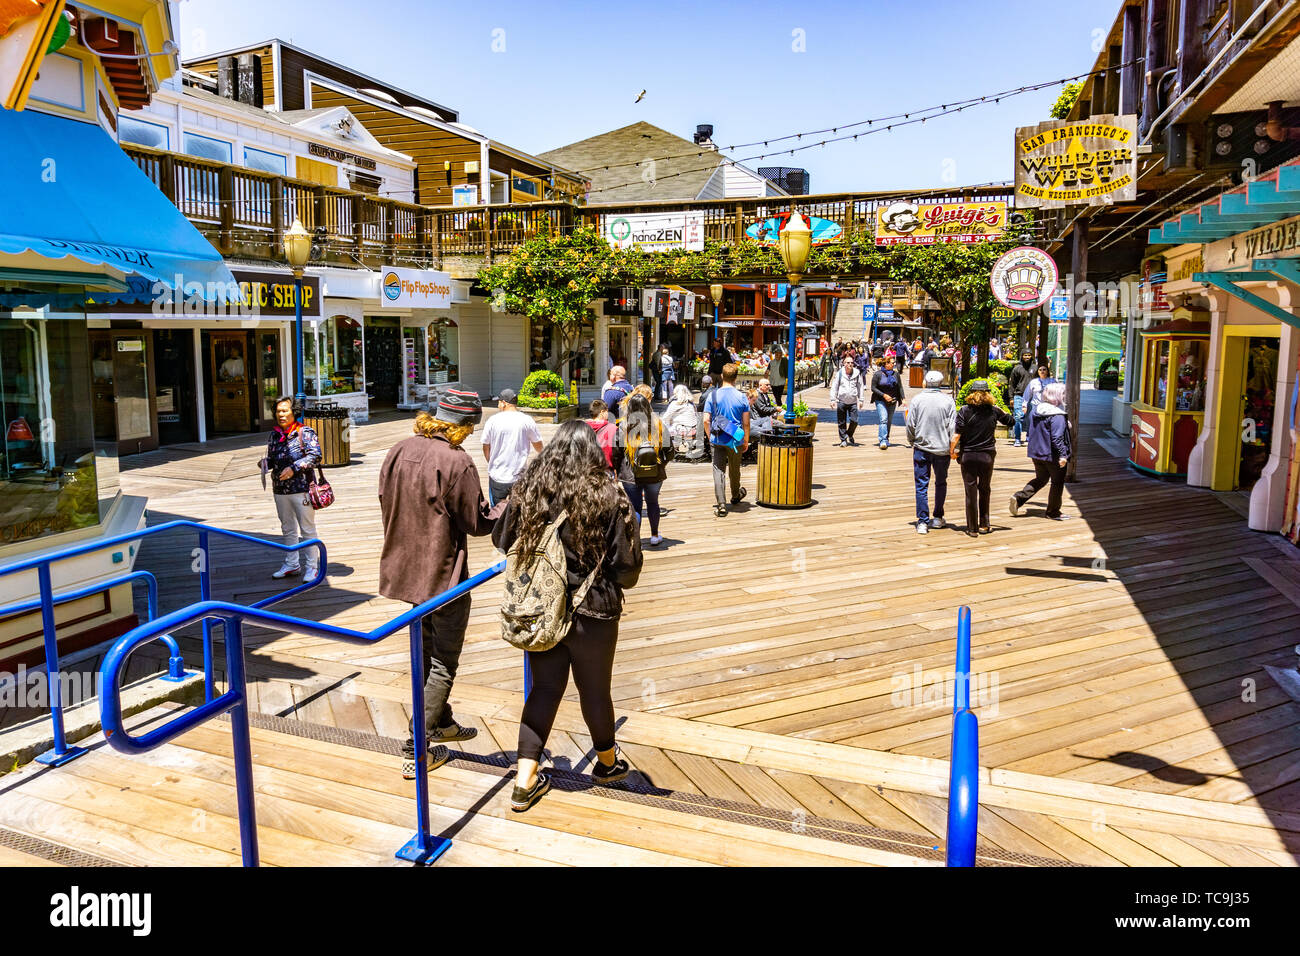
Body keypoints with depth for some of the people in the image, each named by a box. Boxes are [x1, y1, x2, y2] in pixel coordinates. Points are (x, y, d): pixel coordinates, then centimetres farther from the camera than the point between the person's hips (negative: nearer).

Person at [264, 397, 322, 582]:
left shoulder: (305, 433, -7)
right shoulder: (273, 435, 12)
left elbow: (315, 456, -14)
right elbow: (271, 457, 21)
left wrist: (294, 468, -20)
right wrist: (265, 463, -2)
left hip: (301, 488, -7)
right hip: (280, 490, 7)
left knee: (307, 529, 0)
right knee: (288, 529, 16)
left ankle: (313, 566, 8)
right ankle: (291, 564, 27)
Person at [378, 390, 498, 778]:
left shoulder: (398, 451, 1)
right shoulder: (456, 461, -20)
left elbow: (386, 506, 11)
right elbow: (477, 523, -13)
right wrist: (511, 505, 2)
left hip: (404, 569, 7)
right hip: (443, 576, -7)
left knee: (425, 654, 24)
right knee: (442, 665, 6)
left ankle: (442, 722, 39)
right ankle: (416, 751, 7)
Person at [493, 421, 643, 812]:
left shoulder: (527, 490, -6)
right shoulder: (607, 496, -15)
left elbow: (501, 541, 8)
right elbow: (628, 566, -12)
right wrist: (612, 583, 10)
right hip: (592, 613, -2)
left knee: (544, 688, 15)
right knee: (595, 689, 16)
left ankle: (525, 779, 15)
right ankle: (607, 761, 40)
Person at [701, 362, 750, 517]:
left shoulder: (713, 395, -6)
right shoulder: (741, 398, -5)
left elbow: (706, 420, -7)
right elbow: (746, 423, -3)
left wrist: (710, 436, 8)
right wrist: (746, 441, 9)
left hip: (718, 439, -1)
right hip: (736, 440, 1)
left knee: (718, 470, 0)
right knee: (734, 469, 19)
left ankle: (721, 504, -10)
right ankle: (736, 496, 42)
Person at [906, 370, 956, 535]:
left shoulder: (917, 400, -4)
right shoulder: (948, 400, -4)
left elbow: (910, 425, -3)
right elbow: (952, 426, -5)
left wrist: (912, 441, 12)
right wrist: (952, 446, 3)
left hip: (921, 448, -1)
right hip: (942, 448, 1)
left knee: (921, 485, 2)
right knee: (941, 483, 17)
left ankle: (922, 521, -3)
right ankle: (938, 518, 25)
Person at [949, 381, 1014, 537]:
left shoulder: (965, 410, -9)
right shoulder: (994, 411, -2)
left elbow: (956, 434, -13)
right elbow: (1009, 421, 14)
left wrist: (952, 450, 0)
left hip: (968, 455, -2)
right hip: (987, 456, 2)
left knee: (971, 491, 4)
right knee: (985, 490, 16)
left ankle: (972, 528, 7)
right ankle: (984, 525, 21)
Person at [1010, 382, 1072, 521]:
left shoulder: (1037, 411, 6)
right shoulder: (1057, 416, -19)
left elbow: (1032, 433, 14)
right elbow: (1057, 438, -24)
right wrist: (1063, 454, -21)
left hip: (1037, 453, 8)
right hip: (1052, 455, -7)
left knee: (1040, 479, 20)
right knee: (1057, 482, 9)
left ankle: (1018, 498, 3)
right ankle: (1053, 512, 17)